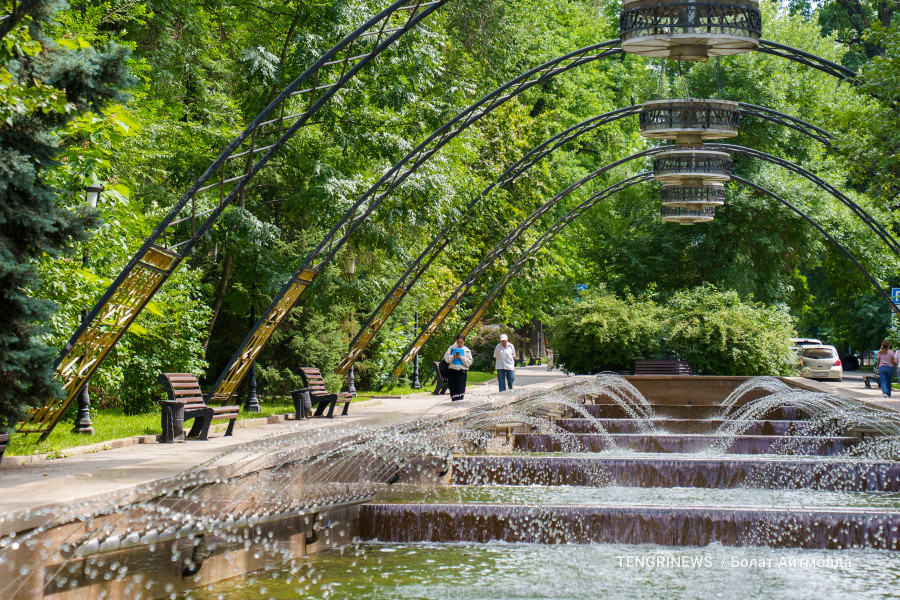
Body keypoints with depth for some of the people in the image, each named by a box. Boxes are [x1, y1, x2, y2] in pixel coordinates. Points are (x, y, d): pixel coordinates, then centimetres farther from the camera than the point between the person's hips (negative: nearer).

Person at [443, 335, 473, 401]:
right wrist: (453, 357, -10)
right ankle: (454, 401, 14)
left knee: (460, 388, -13)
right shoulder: (452, 348, 13)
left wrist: (461, 357, -9)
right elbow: (446, 358, 6)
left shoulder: (467, 351, 11)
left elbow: (469, 362, 2)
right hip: (452, 371, 2)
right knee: (452, 388, 4)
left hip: (462, 372, -2)